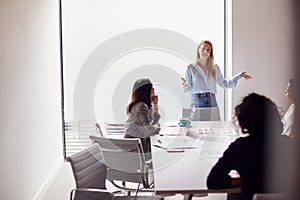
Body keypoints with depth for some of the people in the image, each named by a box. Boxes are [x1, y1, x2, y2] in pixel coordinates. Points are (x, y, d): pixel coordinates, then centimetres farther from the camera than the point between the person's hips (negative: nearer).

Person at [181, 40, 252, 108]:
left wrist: (239, 76, 12)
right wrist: (186, 85, -21)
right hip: (197, 102, -2)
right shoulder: (191, 68, 3)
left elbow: (223, 83, 19)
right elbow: (187, 89, 2)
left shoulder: (215, 68, 11)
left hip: (211, 101, 3)